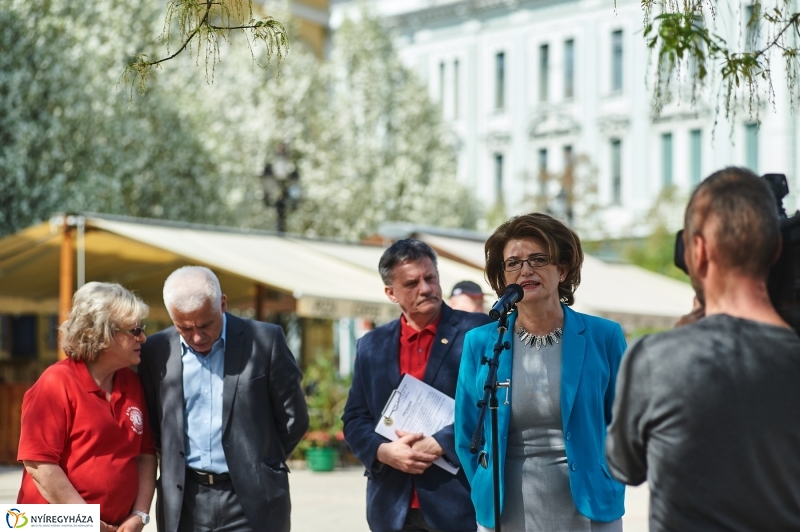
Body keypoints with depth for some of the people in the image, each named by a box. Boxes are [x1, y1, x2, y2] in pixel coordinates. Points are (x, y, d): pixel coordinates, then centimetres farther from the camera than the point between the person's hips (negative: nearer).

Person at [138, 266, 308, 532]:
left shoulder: (265, 341, -5)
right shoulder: (157, 351, 3)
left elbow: (293, 418, 3)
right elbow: (151, 423, 14)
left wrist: (258, 465, 8)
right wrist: (175, 468, 8)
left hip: (251, 501, -2)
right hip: (184, 504, 3)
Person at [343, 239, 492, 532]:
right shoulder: (372, 346, 11)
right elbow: (354, 419, 11)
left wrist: (440, 443, -17)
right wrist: (383, 451, -10)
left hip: (461, 501, -3)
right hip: (394, 507, 4)